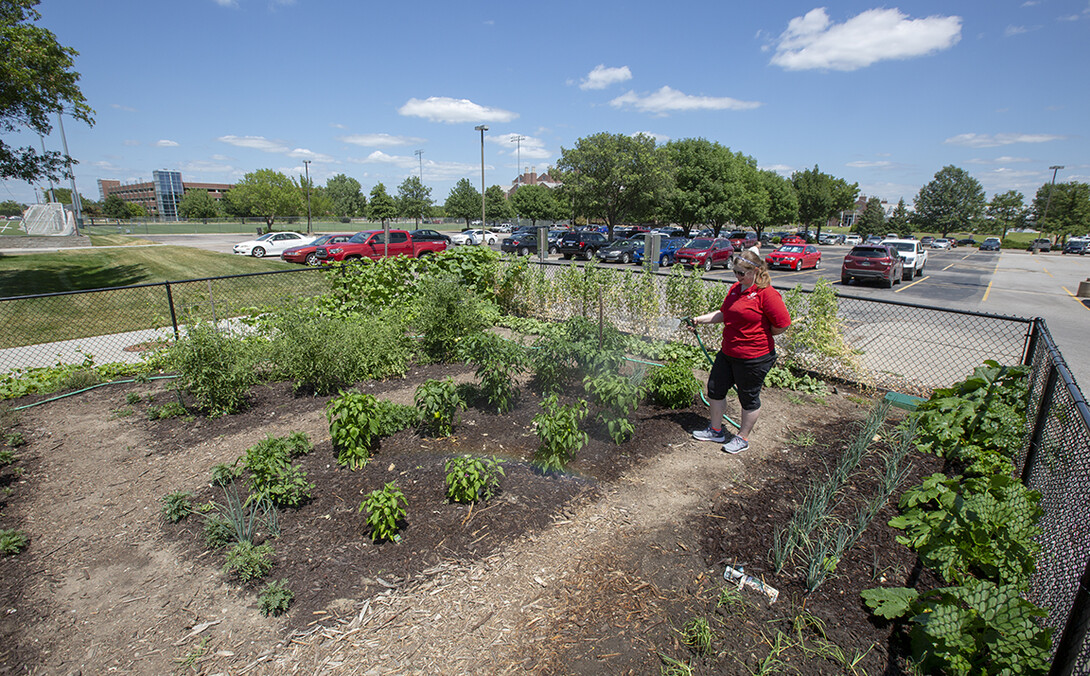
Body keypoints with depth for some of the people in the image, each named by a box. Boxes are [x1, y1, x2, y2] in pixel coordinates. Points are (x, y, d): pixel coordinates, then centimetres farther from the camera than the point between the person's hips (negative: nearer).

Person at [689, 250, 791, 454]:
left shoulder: (767, 294, -19)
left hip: (754, 358, -8)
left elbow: (782, 325, -18)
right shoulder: (735, 289, 6)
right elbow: (723, 314, 18)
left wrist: (758, 335, -5)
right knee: (715, 388, 16)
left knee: (749, 398, 9)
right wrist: (700, 320, 8)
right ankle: (716, 431, 34)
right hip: (727, 353, 9)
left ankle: (742, 438, 27)